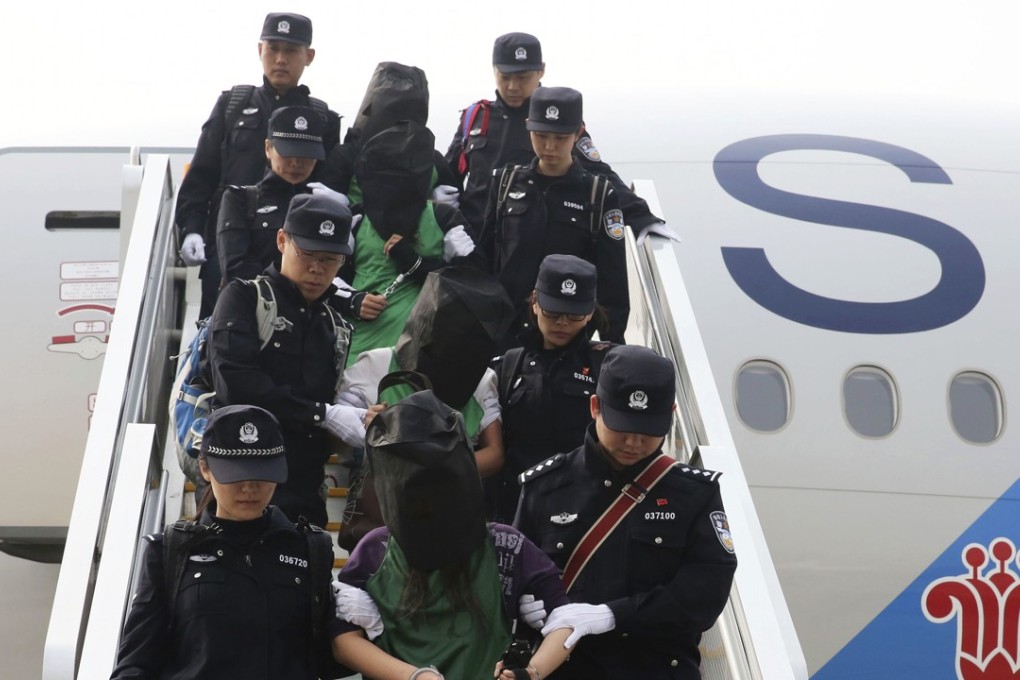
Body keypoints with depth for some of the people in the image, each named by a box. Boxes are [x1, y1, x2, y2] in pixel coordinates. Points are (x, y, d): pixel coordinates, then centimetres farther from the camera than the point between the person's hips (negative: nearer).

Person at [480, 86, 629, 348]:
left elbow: (612, 277, -1)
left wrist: (613, 342, -4)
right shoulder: (507, 182, 5)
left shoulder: (599, 195, -2)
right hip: (505, 327, 2)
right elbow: (485, 255, 10)